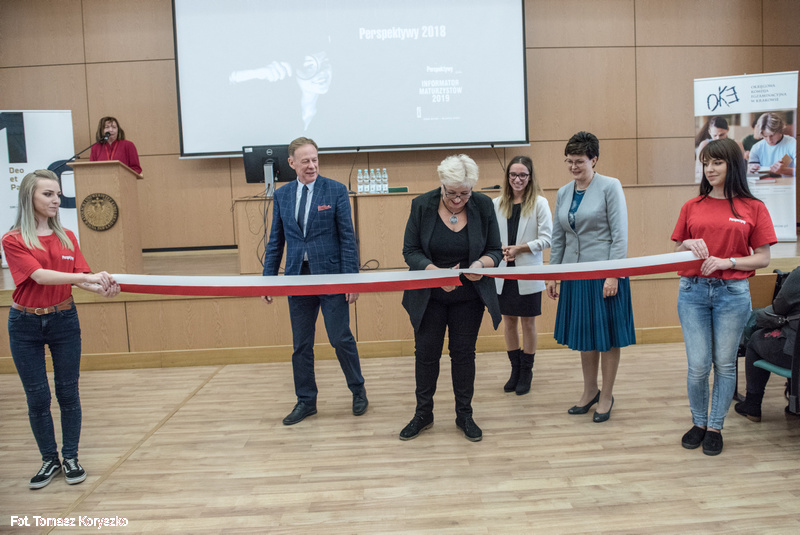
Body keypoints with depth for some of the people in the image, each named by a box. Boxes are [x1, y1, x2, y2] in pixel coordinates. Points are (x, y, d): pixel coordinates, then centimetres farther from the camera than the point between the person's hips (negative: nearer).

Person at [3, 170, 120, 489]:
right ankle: (49, 460, 21)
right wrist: (85, 277, -31)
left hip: (63, 319, 3)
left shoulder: (67, 238, 5)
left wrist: (102, 288, -24)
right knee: (37, 397, 5)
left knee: (68, 392, 6)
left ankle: (70, 458, 20)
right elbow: (40, 275, -20)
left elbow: (83, 278, -3)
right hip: (26, 323, -2)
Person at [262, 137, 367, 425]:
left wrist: (352, 279, -10)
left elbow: (347, 237, -5)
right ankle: (306, 401, 26)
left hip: (331, 274, -3)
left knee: (341, 338, 2)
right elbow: (275, 241, 11)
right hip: (297, 277, 4)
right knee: (301, 344, 10)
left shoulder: (336, 190, -3)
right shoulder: (281, 195, 7)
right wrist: (268, 278, 7)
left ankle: (358, 391, 25)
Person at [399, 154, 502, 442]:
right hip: (429, 297, 0)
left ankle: (464, 415, 26)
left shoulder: (483, 206, -7)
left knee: (464, 353, 9)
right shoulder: (422, 205, -10)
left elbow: (495, 251, -3)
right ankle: (423, 414, 26)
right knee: (426, 353, 7)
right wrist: (436, 272, -27)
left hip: (469, 297, 1)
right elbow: (410, 251, -9)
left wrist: (481, 264, -26)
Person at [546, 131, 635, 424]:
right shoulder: (563, 193, 10)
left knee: (607, 336, 6)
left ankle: (606, 396, 22)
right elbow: (558, 238, 14)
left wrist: (613, 275, -16)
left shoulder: (610, 187, -6)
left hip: (604, 273, -5)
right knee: (584, 335, 14)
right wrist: (552, 274, 11)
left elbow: (620, 235, -10)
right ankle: (590, 391, 31)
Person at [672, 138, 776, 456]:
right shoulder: (692, 207, 8)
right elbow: (677, 252, 14)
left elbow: (763, 259, 1)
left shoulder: (753, 208, 2)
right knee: (698, 366, 2)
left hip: (732, 292, -1)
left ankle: (715, 427, 23)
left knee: (724, 364, 7)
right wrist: (688, 244, -7)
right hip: (693, 290, 1)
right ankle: (699, 423, 23)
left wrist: (727, 261, -14)